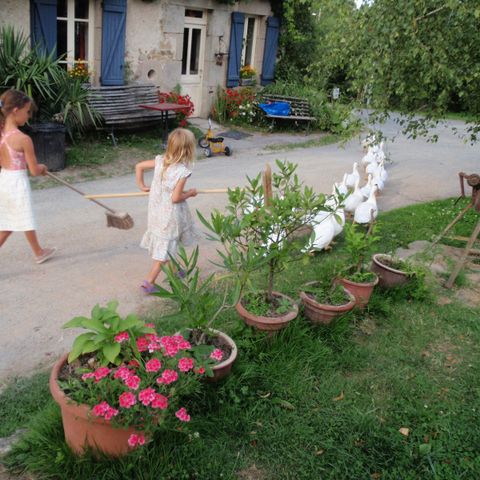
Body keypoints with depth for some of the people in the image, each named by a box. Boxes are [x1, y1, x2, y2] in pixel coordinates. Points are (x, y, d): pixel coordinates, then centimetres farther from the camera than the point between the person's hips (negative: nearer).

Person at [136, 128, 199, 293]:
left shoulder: (160, 161, -4)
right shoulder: (182, 171, -24)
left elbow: (139, 166, 4)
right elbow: (176, 198, -23)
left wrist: (142, 186, 14)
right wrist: (190, 193, -6)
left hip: (156, 210, 8)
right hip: (170, 215, -8)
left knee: (162, 245, 24)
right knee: (165, 248, 5)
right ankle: (149, 282, 7)